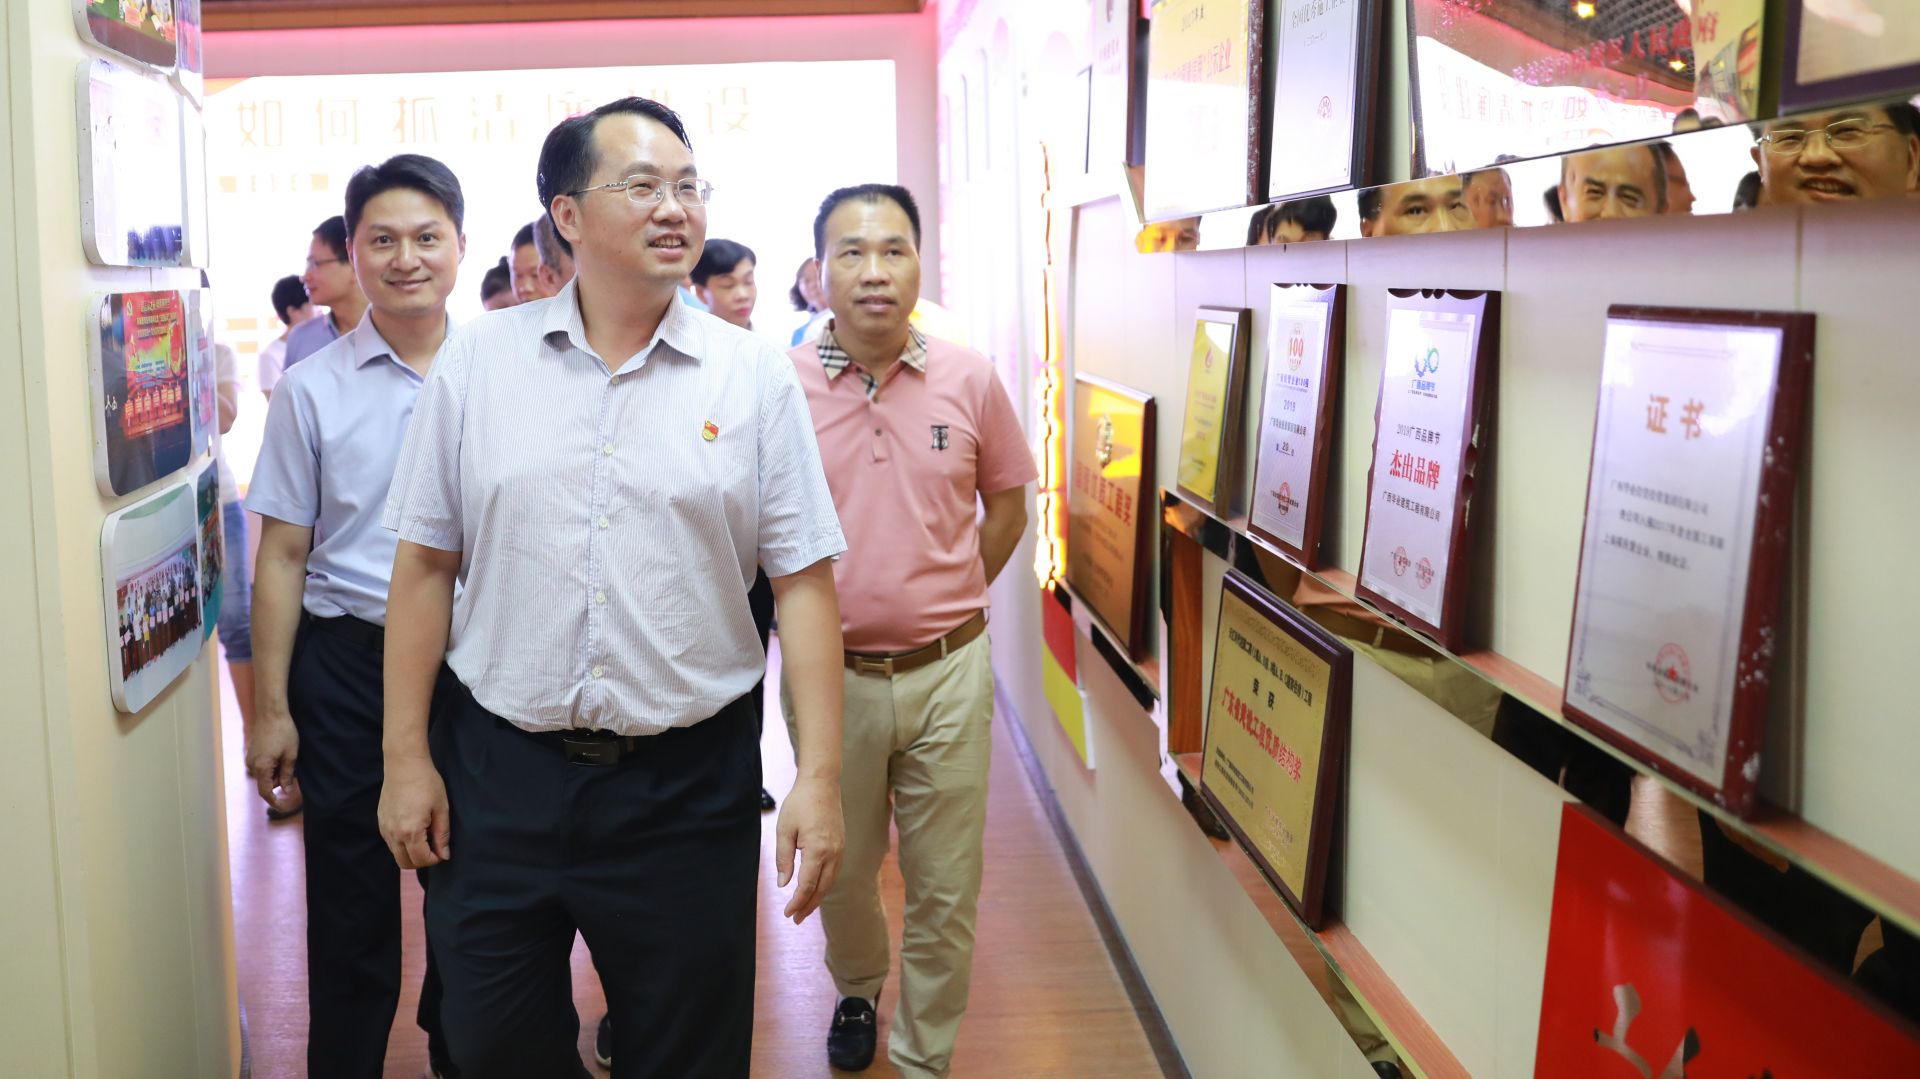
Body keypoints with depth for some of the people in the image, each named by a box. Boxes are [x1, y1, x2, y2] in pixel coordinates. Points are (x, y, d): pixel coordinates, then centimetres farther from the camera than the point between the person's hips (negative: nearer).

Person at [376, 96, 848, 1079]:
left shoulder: (755, 376, -2)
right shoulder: (478, 360, 1)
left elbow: (803, 583, -3)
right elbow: (424, 566, 4)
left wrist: (819, 778, -8)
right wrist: (406, 759, 2)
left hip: (688, 779, -1)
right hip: (499, 771, 1)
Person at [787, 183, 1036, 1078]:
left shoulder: (969, 380, -4)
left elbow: (1007, 503, 10)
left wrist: (948, 603, 6)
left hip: (948, 673, 0)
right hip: (829, 672, 0)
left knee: (946, 890, 8)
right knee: (840, 873, 19)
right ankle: (856, 991, 49)